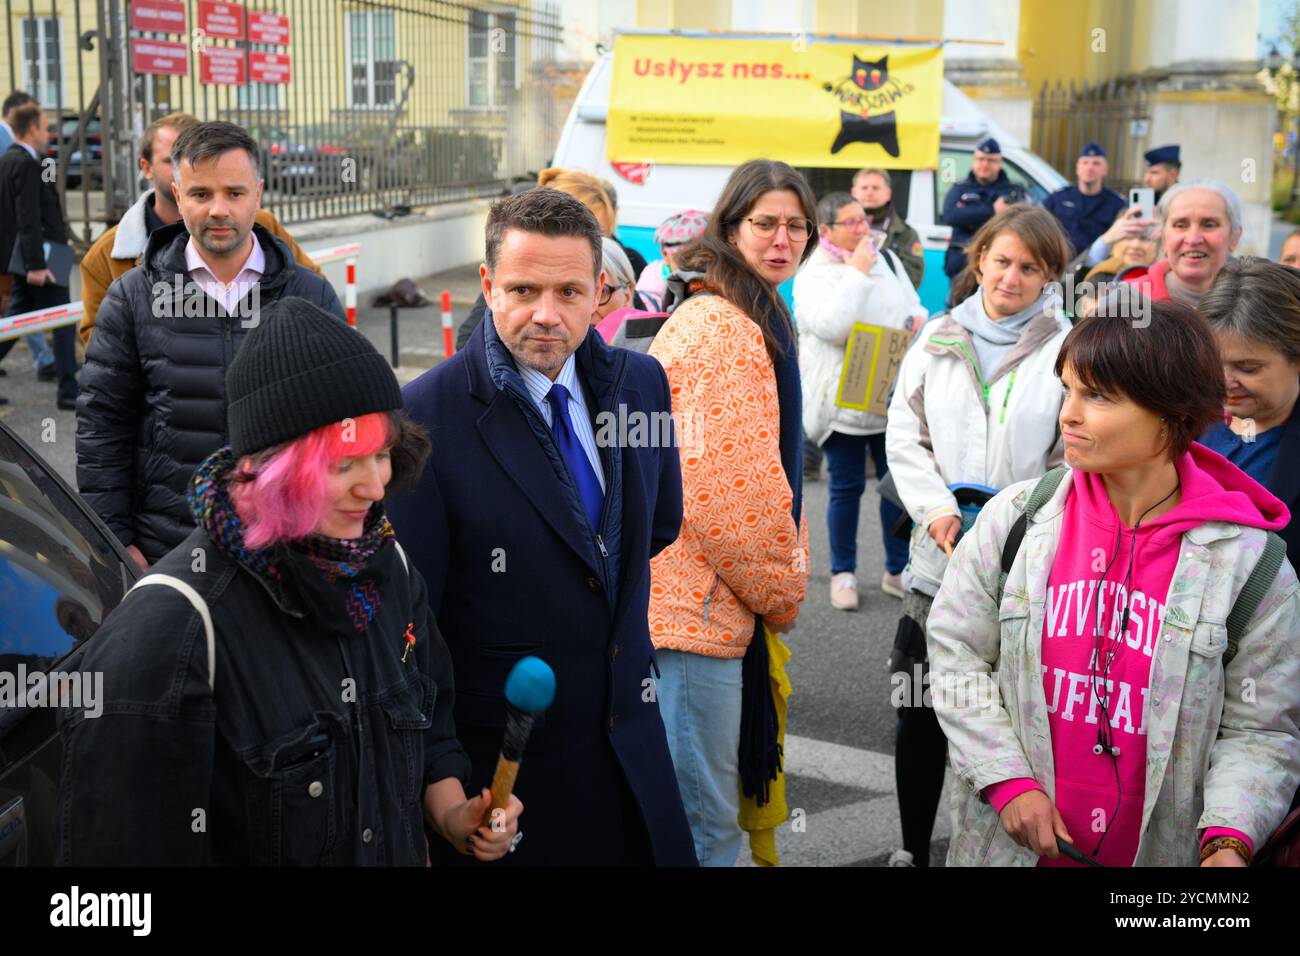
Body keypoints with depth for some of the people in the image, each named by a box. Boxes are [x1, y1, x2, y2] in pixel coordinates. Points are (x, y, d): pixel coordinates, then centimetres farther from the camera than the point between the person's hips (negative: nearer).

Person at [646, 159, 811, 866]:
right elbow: (727, 484, -22)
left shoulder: (754, 319, 18)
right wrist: (784, 588, -8)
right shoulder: (722, 328, -17)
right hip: (695, 603, -11)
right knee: (704, 821, -1)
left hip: (707, 600, 11)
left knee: (705, 801, 23)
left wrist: (783, 577, 15)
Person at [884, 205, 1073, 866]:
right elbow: (904, 437, 8)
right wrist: (937, 510, -6)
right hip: (941, 556, 3)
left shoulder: (1068, 350, -3)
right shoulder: (939, 338, 7)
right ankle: (912, 848, 25)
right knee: (919, 712, 8)